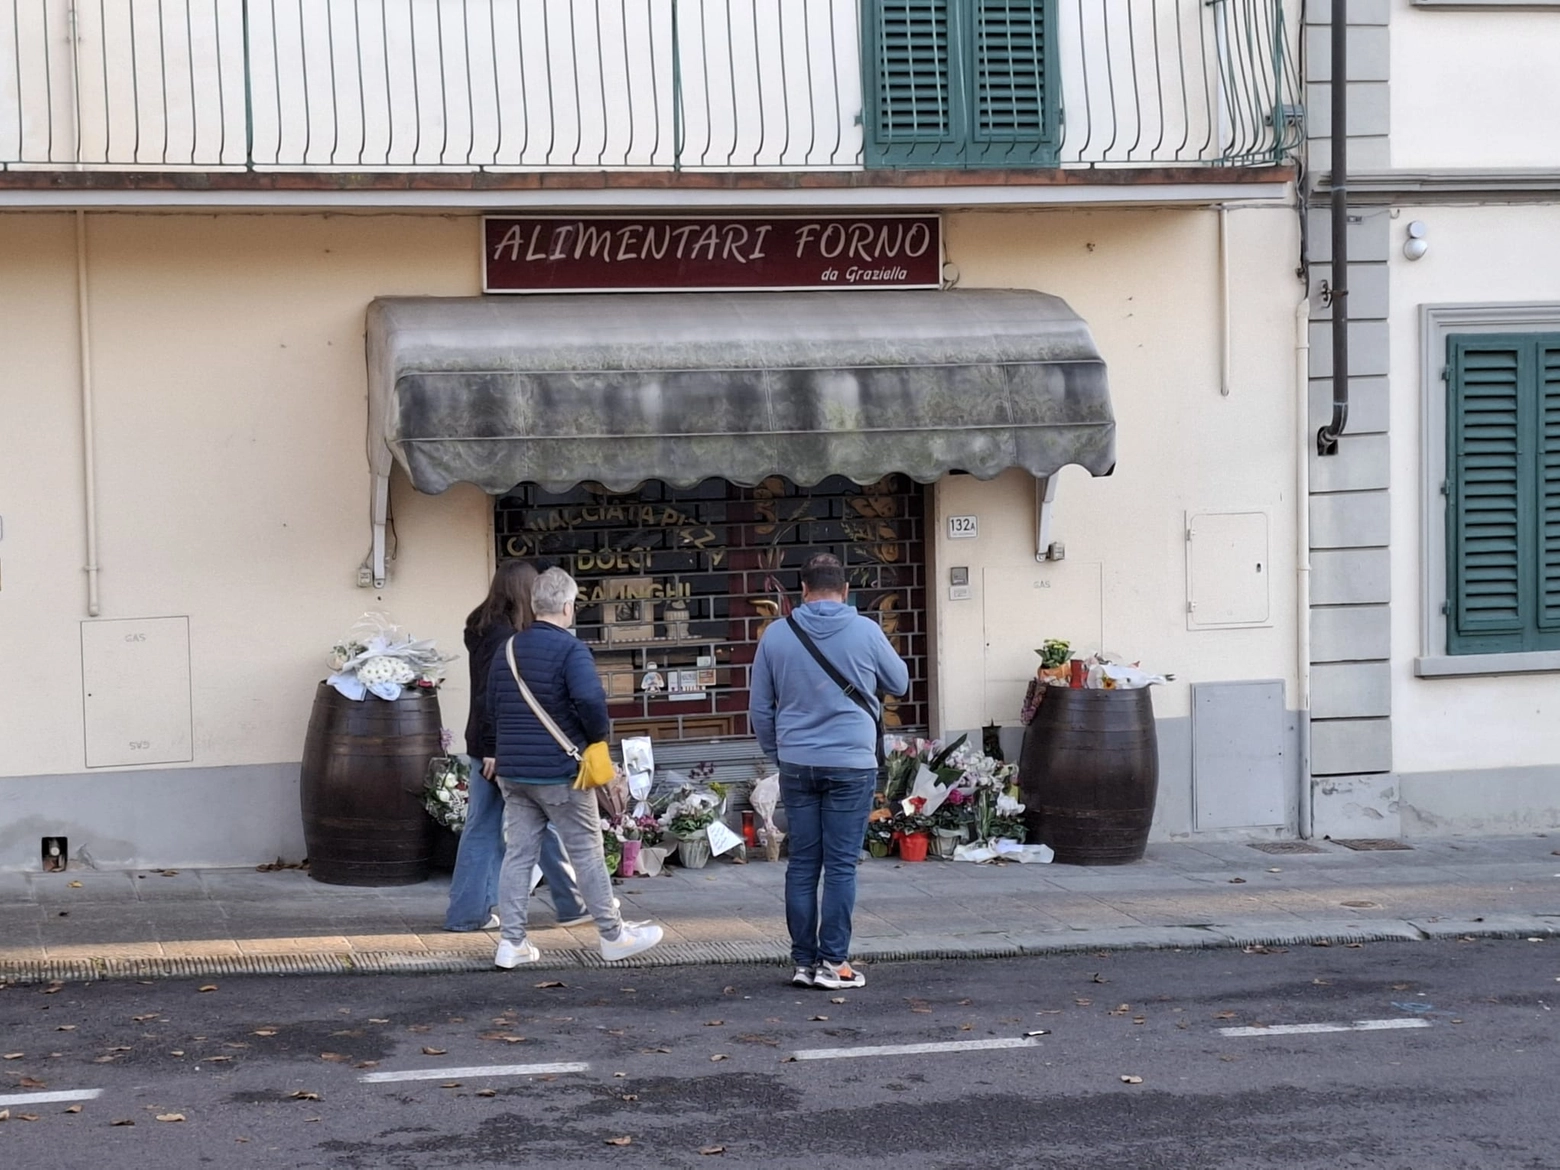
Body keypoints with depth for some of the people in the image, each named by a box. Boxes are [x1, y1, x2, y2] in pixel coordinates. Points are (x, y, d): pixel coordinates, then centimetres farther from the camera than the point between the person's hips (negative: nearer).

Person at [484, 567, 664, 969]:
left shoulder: (508, 648, 10)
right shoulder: (570, 649, -13)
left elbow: (492, 707, 18)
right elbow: (590, 698, -29)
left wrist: (497, 751, 28)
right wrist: (598, 736, -11)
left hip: (511, 771, 6)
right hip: (558, 772, -6)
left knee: (518, 853, 8)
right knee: (587, 852, 4)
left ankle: (512, 942, 6)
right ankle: (613, 934, 14)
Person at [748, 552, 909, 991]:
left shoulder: (776, 635, 1)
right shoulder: (866, 632, -6)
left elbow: (759, 709, 8)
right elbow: (900, 683, 11)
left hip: (797, 765, 3)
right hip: (851, 765, -3)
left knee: (802, 864, 8)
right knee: (841, 866, 1)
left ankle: (804, 961, 11)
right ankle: (834, 962, 0)